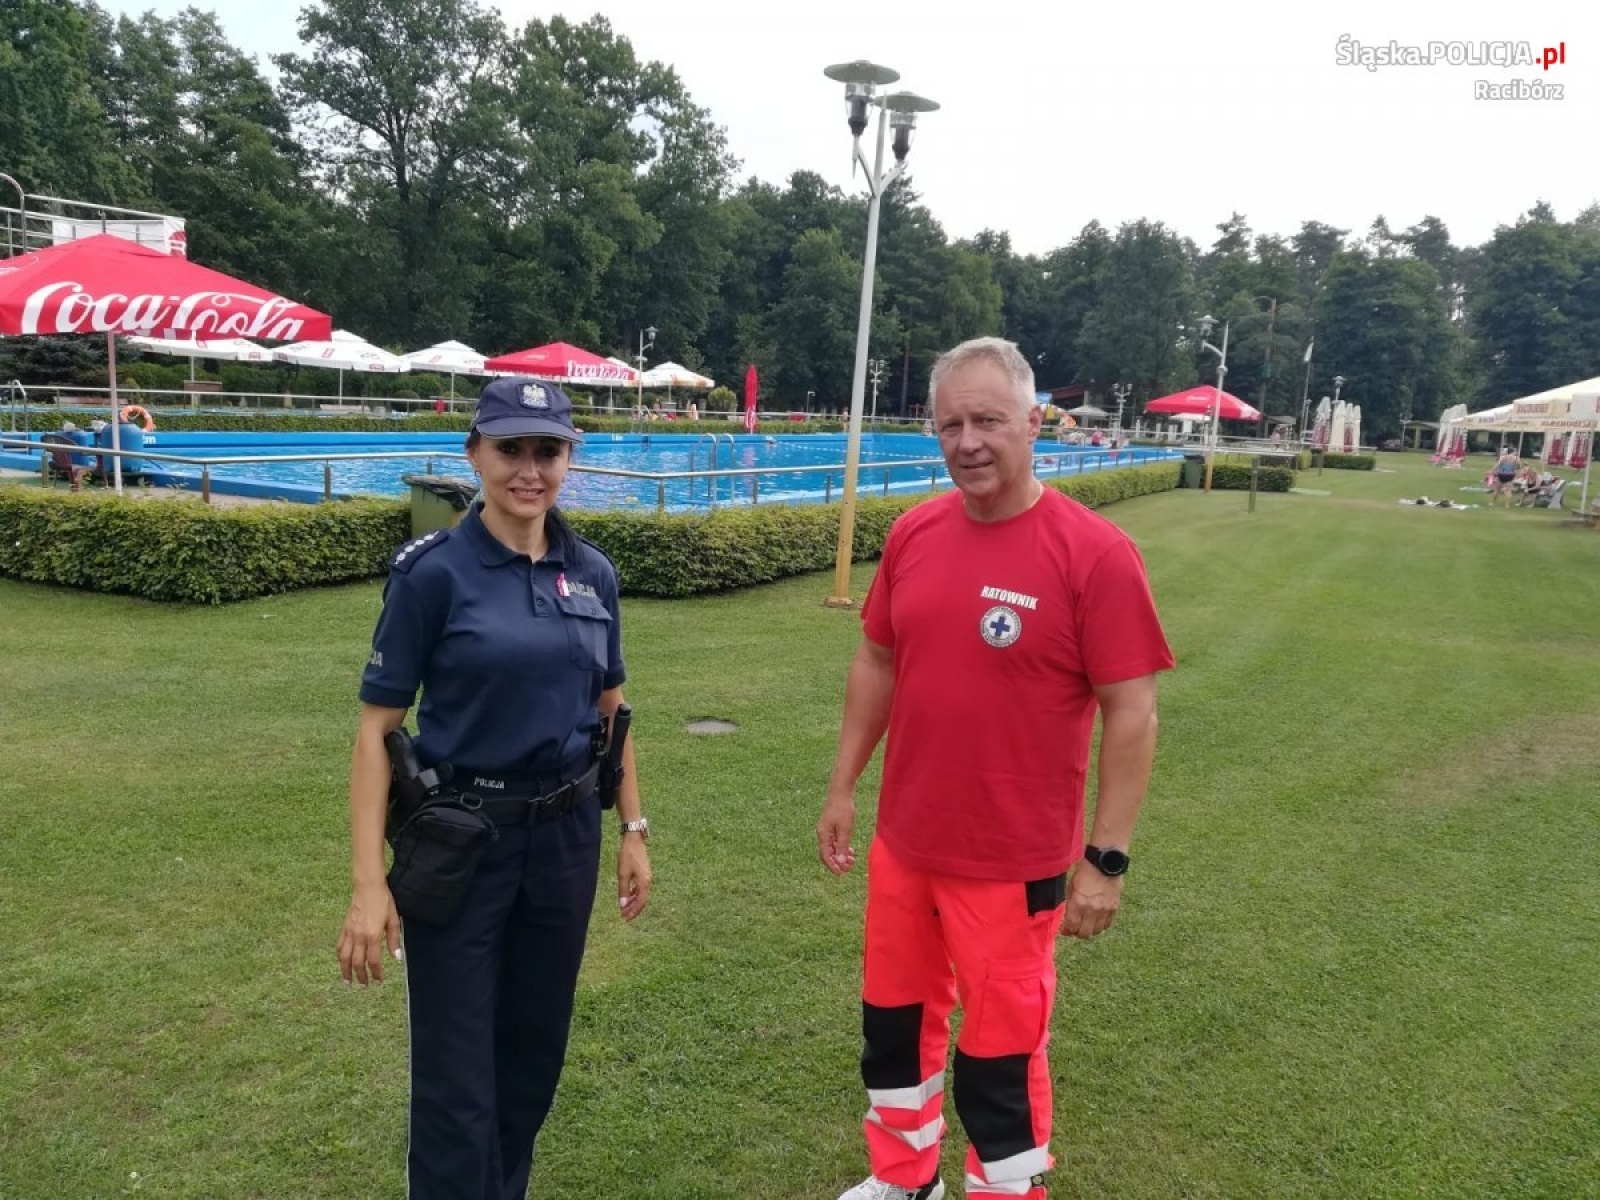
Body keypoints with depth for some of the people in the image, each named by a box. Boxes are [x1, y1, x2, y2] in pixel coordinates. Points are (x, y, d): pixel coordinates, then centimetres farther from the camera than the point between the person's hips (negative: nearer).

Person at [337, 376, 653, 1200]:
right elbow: (376, 729, -11)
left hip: (566, 837, 5)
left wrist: (632, 830, 10)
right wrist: (369, 883, -16)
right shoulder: (433, 573, -12)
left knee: (535, 1049, 19)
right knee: (456, 1075, 5)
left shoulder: (593, 573, 2)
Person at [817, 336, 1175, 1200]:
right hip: (902, 843, 6)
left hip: (1013, 861, -5)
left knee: (1000, 1055, 10)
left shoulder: (1093, 552, -16)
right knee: (895, 1020, 22)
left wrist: (1105, 858, -13)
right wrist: (842, 787, 11)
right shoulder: (913, 533, -1)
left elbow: (1131, 714, -13)